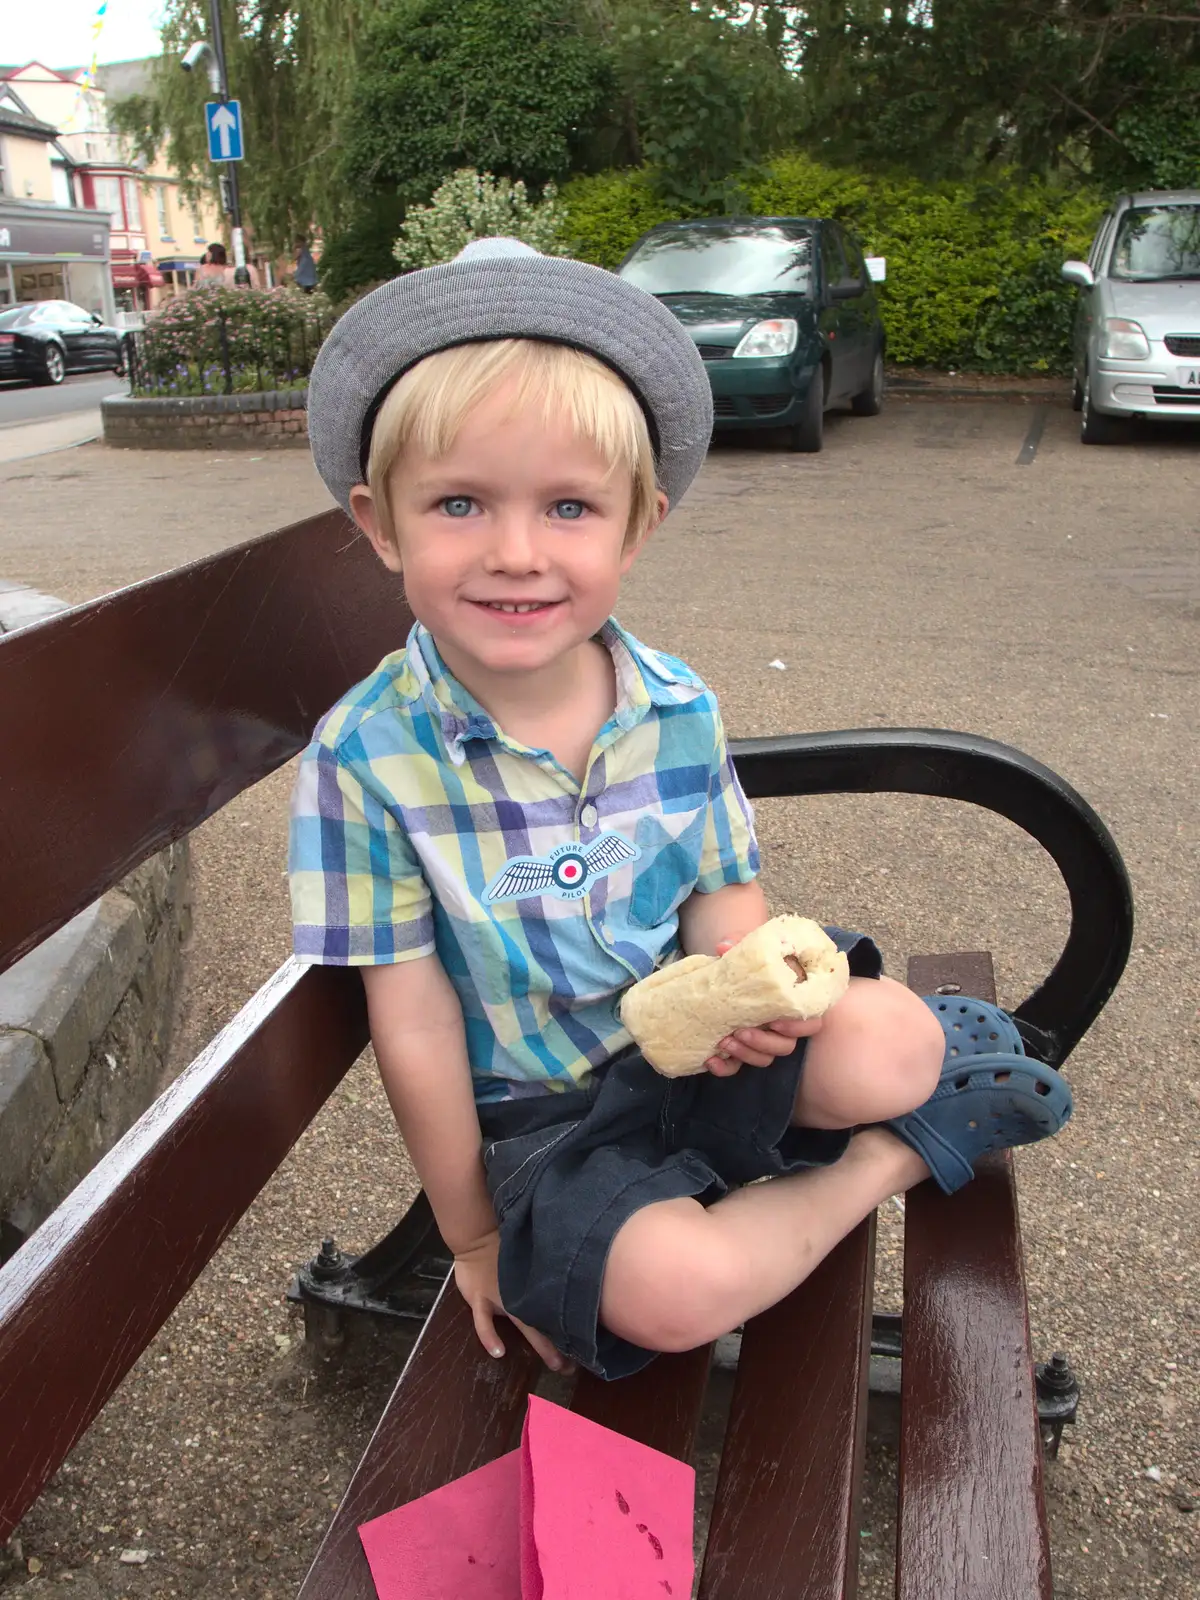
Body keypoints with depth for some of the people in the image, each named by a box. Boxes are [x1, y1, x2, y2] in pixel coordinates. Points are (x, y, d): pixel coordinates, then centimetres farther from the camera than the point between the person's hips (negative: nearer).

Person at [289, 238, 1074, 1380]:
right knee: (670, 1285, -29)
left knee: (880, 1043, -28)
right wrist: (474, 1236, -3)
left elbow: (722, 893, 3)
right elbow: (416, 1027, -12)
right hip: (543, 1113, -1)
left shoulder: (679, 709, -7)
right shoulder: (365, 758, -17)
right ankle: (892, 1160, -2)